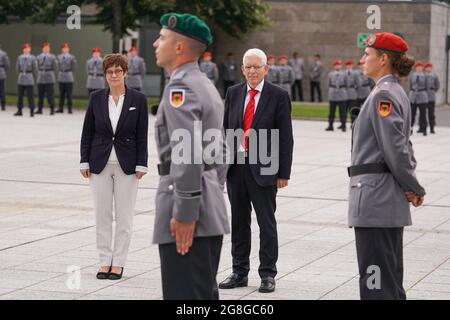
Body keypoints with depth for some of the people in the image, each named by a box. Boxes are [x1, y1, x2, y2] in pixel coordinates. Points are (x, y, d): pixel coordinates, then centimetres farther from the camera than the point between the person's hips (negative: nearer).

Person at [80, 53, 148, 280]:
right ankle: (104, 261, 14)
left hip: (126, 165, -2)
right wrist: (85, 161, 0)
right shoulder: (96, 98, 2)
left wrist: (141, 165, -6)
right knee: (102, 215, 5)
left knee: (124, 216, 3)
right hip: (100, 163, 2)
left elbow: (142, 135, -2)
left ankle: (118, 262, 11)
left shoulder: (138, 99, -3)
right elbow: (87, 132, 5)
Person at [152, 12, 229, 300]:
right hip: (212, 211, 10)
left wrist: (184, 213, -22)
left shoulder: (180, 86, -13)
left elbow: (188, 154, -23)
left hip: (188, 216, -10)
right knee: (205, 292, 15)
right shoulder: (207, 85, 17)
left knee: (185, 295, -7)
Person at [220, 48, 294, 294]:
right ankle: (239, 272, 20)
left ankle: (267, 274, 11)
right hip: (235, 166, 4)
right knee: (239, 223, 11)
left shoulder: (278, 96, -4)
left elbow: (285, 137, -5)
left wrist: (284, 173, -9)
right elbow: (225, 130, 11)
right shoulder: (233, 93, 9)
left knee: (267, 223, 3)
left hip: (263, 169, -4)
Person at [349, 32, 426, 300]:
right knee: (391, 279, 16)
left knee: (376, 281, -7)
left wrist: (414, 188, -9)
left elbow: (396, 147, -20)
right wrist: (411, 186, 7)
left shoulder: (383, 95, -15)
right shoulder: (395, 92, 15)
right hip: (389, 200, 10)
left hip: (374, 196, -10)